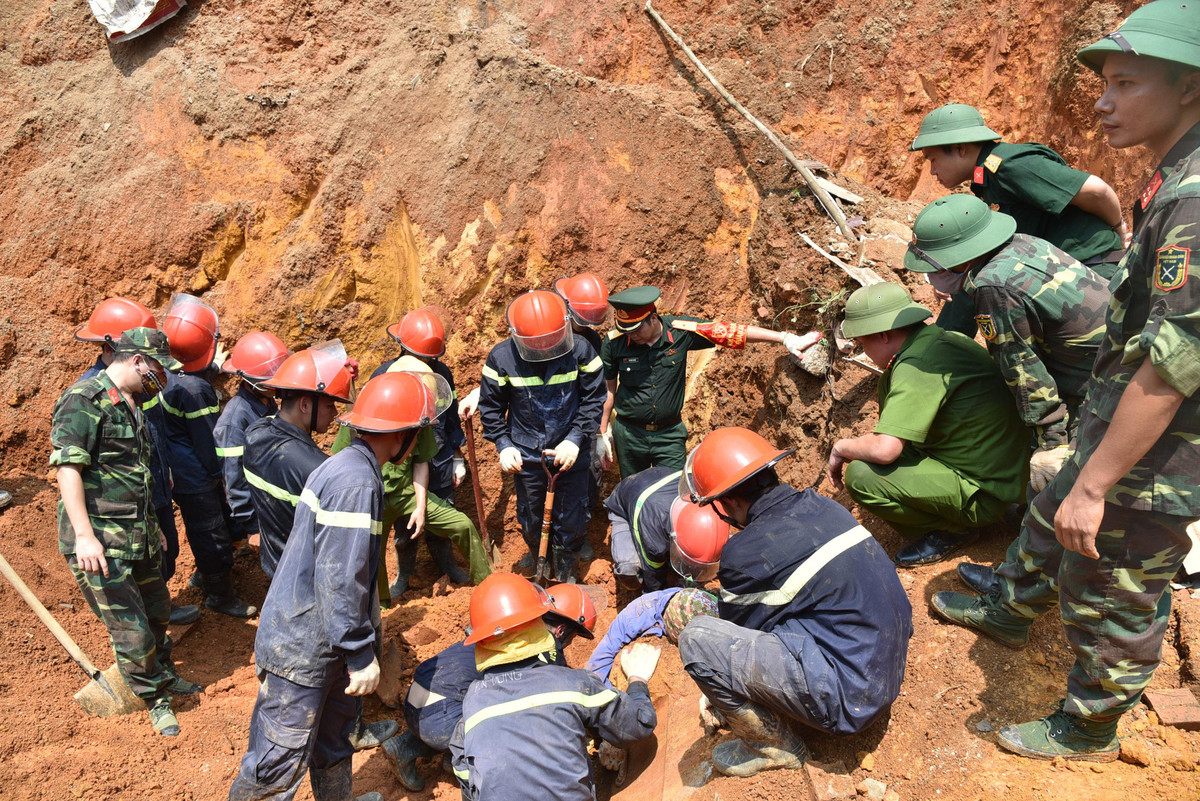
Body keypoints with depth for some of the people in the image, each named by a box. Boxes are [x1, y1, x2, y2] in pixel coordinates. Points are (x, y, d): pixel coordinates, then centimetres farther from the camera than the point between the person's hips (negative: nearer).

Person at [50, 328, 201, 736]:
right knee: (131, 629, 1)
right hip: (100, 542, -9)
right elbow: (67, 469, -21)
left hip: (139, 535, 9)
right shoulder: (84, 400, -15)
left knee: (157, 611, 21)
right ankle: (156, 699, 18)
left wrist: (152, 527, 27)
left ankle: (163, 675, 41)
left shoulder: (130, 406, 14)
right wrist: (84, 536, -26)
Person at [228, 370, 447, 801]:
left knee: (334, 733, 25)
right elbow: (340, 579, -28)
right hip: (300, 651, -10)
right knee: (281, 763, 3)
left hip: (319, 640, 10)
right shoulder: (356, 482, -25)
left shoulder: (345, 466, 8)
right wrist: (361, 655, -20)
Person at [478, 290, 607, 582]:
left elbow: (593, 399, -8)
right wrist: (503, 445, -11)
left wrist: (575, 439, -18)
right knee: (530, 517, 20)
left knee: (572, 517, 11)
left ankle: (565, 574, 37)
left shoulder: (580, 351, -15)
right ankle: (537, 558, 51)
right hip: (526, 455, 1)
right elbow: (491, 406, -2)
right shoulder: (502, 358, -13)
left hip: (571, 452, 0)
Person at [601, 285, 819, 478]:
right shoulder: (614, 342, -13)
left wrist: (784, 338, -14)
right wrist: (604, 430, 6)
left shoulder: (680, 331, -14)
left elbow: (731, 331, -12)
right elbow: (608, 387, 0)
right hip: (629, 433, 0)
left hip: (669, 434, 0)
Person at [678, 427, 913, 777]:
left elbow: (737, 628, 2)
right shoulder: (817, 505, 4)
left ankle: (774, 746, 6)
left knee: (695, 639, -14)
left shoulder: (747, 553, -19)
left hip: (849, 697, -9)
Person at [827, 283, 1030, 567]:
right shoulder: (945, 338, 3)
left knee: (860, 475, -22)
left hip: (983, 496, -10)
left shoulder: (915, 367, -25)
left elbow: (884, 450, -31)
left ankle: (953, 528, 0)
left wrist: (841, 448, -12)